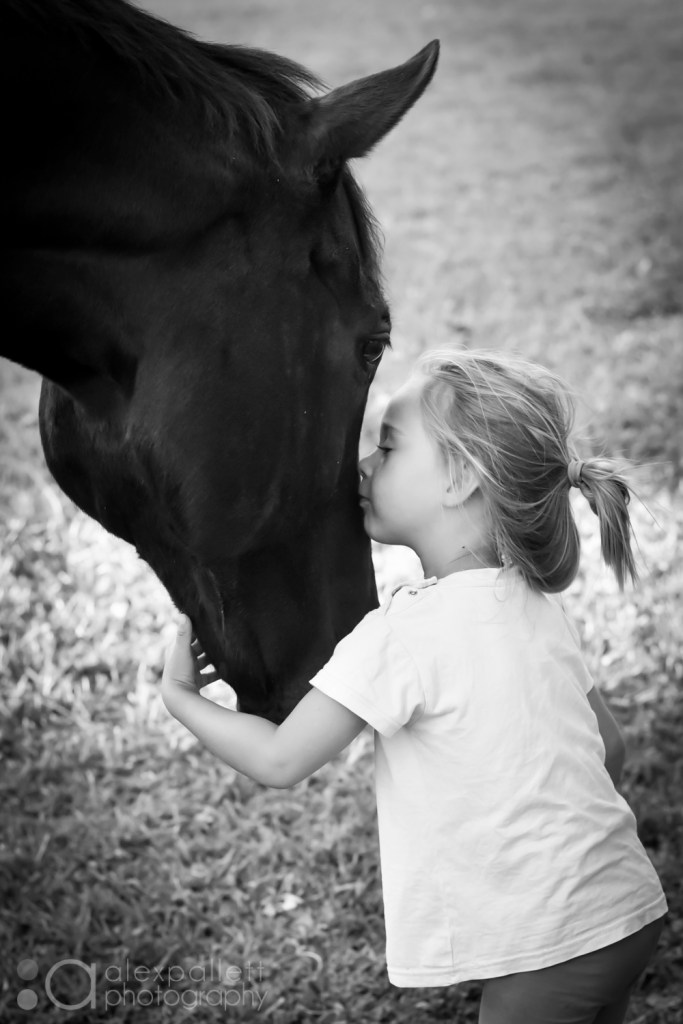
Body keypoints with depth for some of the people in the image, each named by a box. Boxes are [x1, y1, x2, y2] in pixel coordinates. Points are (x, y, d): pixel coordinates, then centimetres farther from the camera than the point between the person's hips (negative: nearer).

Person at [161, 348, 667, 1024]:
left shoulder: (407, 631, -18)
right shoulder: (539, 608, 5)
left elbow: (279, 760, -11)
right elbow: (609, 747, 13)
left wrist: (181, 697, 4)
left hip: (548, 953, -8)